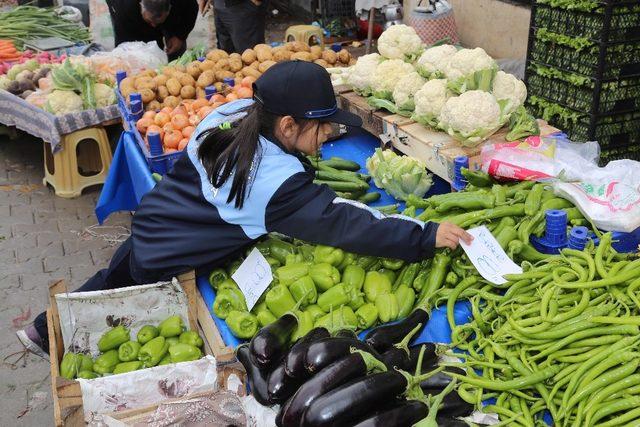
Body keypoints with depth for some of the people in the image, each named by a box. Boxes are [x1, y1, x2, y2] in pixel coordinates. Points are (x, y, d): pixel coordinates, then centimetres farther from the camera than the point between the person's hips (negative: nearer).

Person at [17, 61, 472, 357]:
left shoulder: (231, 115, -10)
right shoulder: (276, 181, -33)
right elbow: (341, 221, -35)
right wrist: (426, 236, -34)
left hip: (146, 226, 10)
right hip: (165, 267, -9)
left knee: (114, 279, 33)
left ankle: (45, 330, 58)